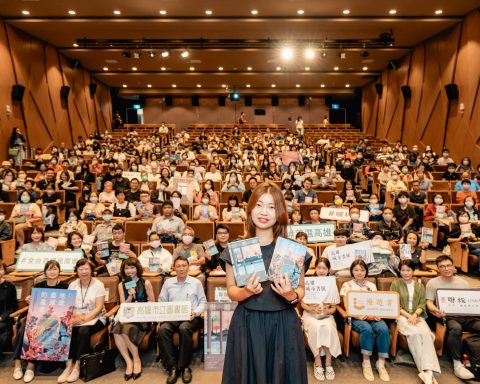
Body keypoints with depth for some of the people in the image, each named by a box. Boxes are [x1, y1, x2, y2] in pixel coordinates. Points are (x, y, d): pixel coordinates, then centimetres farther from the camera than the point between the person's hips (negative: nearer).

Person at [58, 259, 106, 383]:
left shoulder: (98, 285, -6)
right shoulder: (72, 285, 7)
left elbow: (99, 308, -10)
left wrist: (84, 318, -24)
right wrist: (75, 316, -18)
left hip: (95, 318, -3)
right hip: (77, 317, 4)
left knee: (83, 330, -32)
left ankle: (77, 367, -22)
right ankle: (69, 365, -22)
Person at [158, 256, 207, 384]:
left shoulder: (196, 283, 9)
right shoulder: (168, 283, 14)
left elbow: (203, 302, 9)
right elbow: (161, 302, 15)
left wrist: (196, 312, -9)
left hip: (190, 317, -2)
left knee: (184, 329, -37)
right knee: (162, 329, -31)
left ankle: (184, 366, -21)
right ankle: (172, 367, -23)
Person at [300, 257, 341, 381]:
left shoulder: (332, 284, 3)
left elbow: (334, 308, 4)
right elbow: (303, 304, 0)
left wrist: (327, 311, -18)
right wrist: (312, 309, -20)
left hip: (326, 315, 1)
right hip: (310, 314, -1)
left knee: (328, 327, -33)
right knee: (316, 327, -34)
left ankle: (328, 362, -22)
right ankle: (317, 362, -22)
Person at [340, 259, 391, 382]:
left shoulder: (371, 285, 20)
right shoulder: (347, 285, 9)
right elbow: (347, 306, 0)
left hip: (373, 316, 3)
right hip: (357, 317, -3)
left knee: (383, 329, -30)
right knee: (367, 329, -36)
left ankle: (381, 363, -17)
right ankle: (366, 363, -20)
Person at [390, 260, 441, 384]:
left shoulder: (420, 285, 17)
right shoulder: (395, 284, 7)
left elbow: (422, 303, 8)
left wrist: (415, 314, -12)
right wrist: (408, 315, -13)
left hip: (417, 316, 2)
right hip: (401, 316, -2)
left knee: (425, 333, -31)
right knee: (414, 333, -33)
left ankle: (427, 370, -42)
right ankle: (426, 369, -34)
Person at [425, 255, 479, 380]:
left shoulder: (463, 283, 19)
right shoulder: (432, 283, 8)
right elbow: (429, 303, 4)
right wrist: (436, 311, -19)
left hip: (466, 316, 4)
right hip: (448, 316, -4)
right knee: (455, 328, -37)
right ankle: (457, 364, -27)